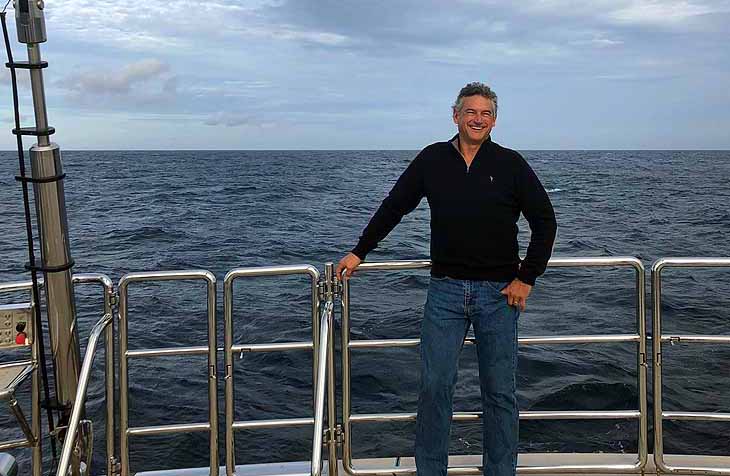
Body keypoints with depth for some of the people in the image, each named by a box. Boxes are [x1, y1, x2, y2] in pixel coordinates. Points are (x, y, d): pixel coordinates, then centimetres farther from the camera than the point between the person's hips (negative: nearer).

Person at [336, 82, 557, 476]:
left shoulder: (511, 164, 1)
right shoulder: (432, 160, 6)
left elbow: (544, 222, 5)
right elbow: (393, 207, 12)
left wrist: (526, 278, -1)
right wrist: (359, 252, 11)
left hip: (499, 293, -1)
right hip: (445, 290, 1)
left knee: (500, 392, 6)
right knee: (434, 385, 1)